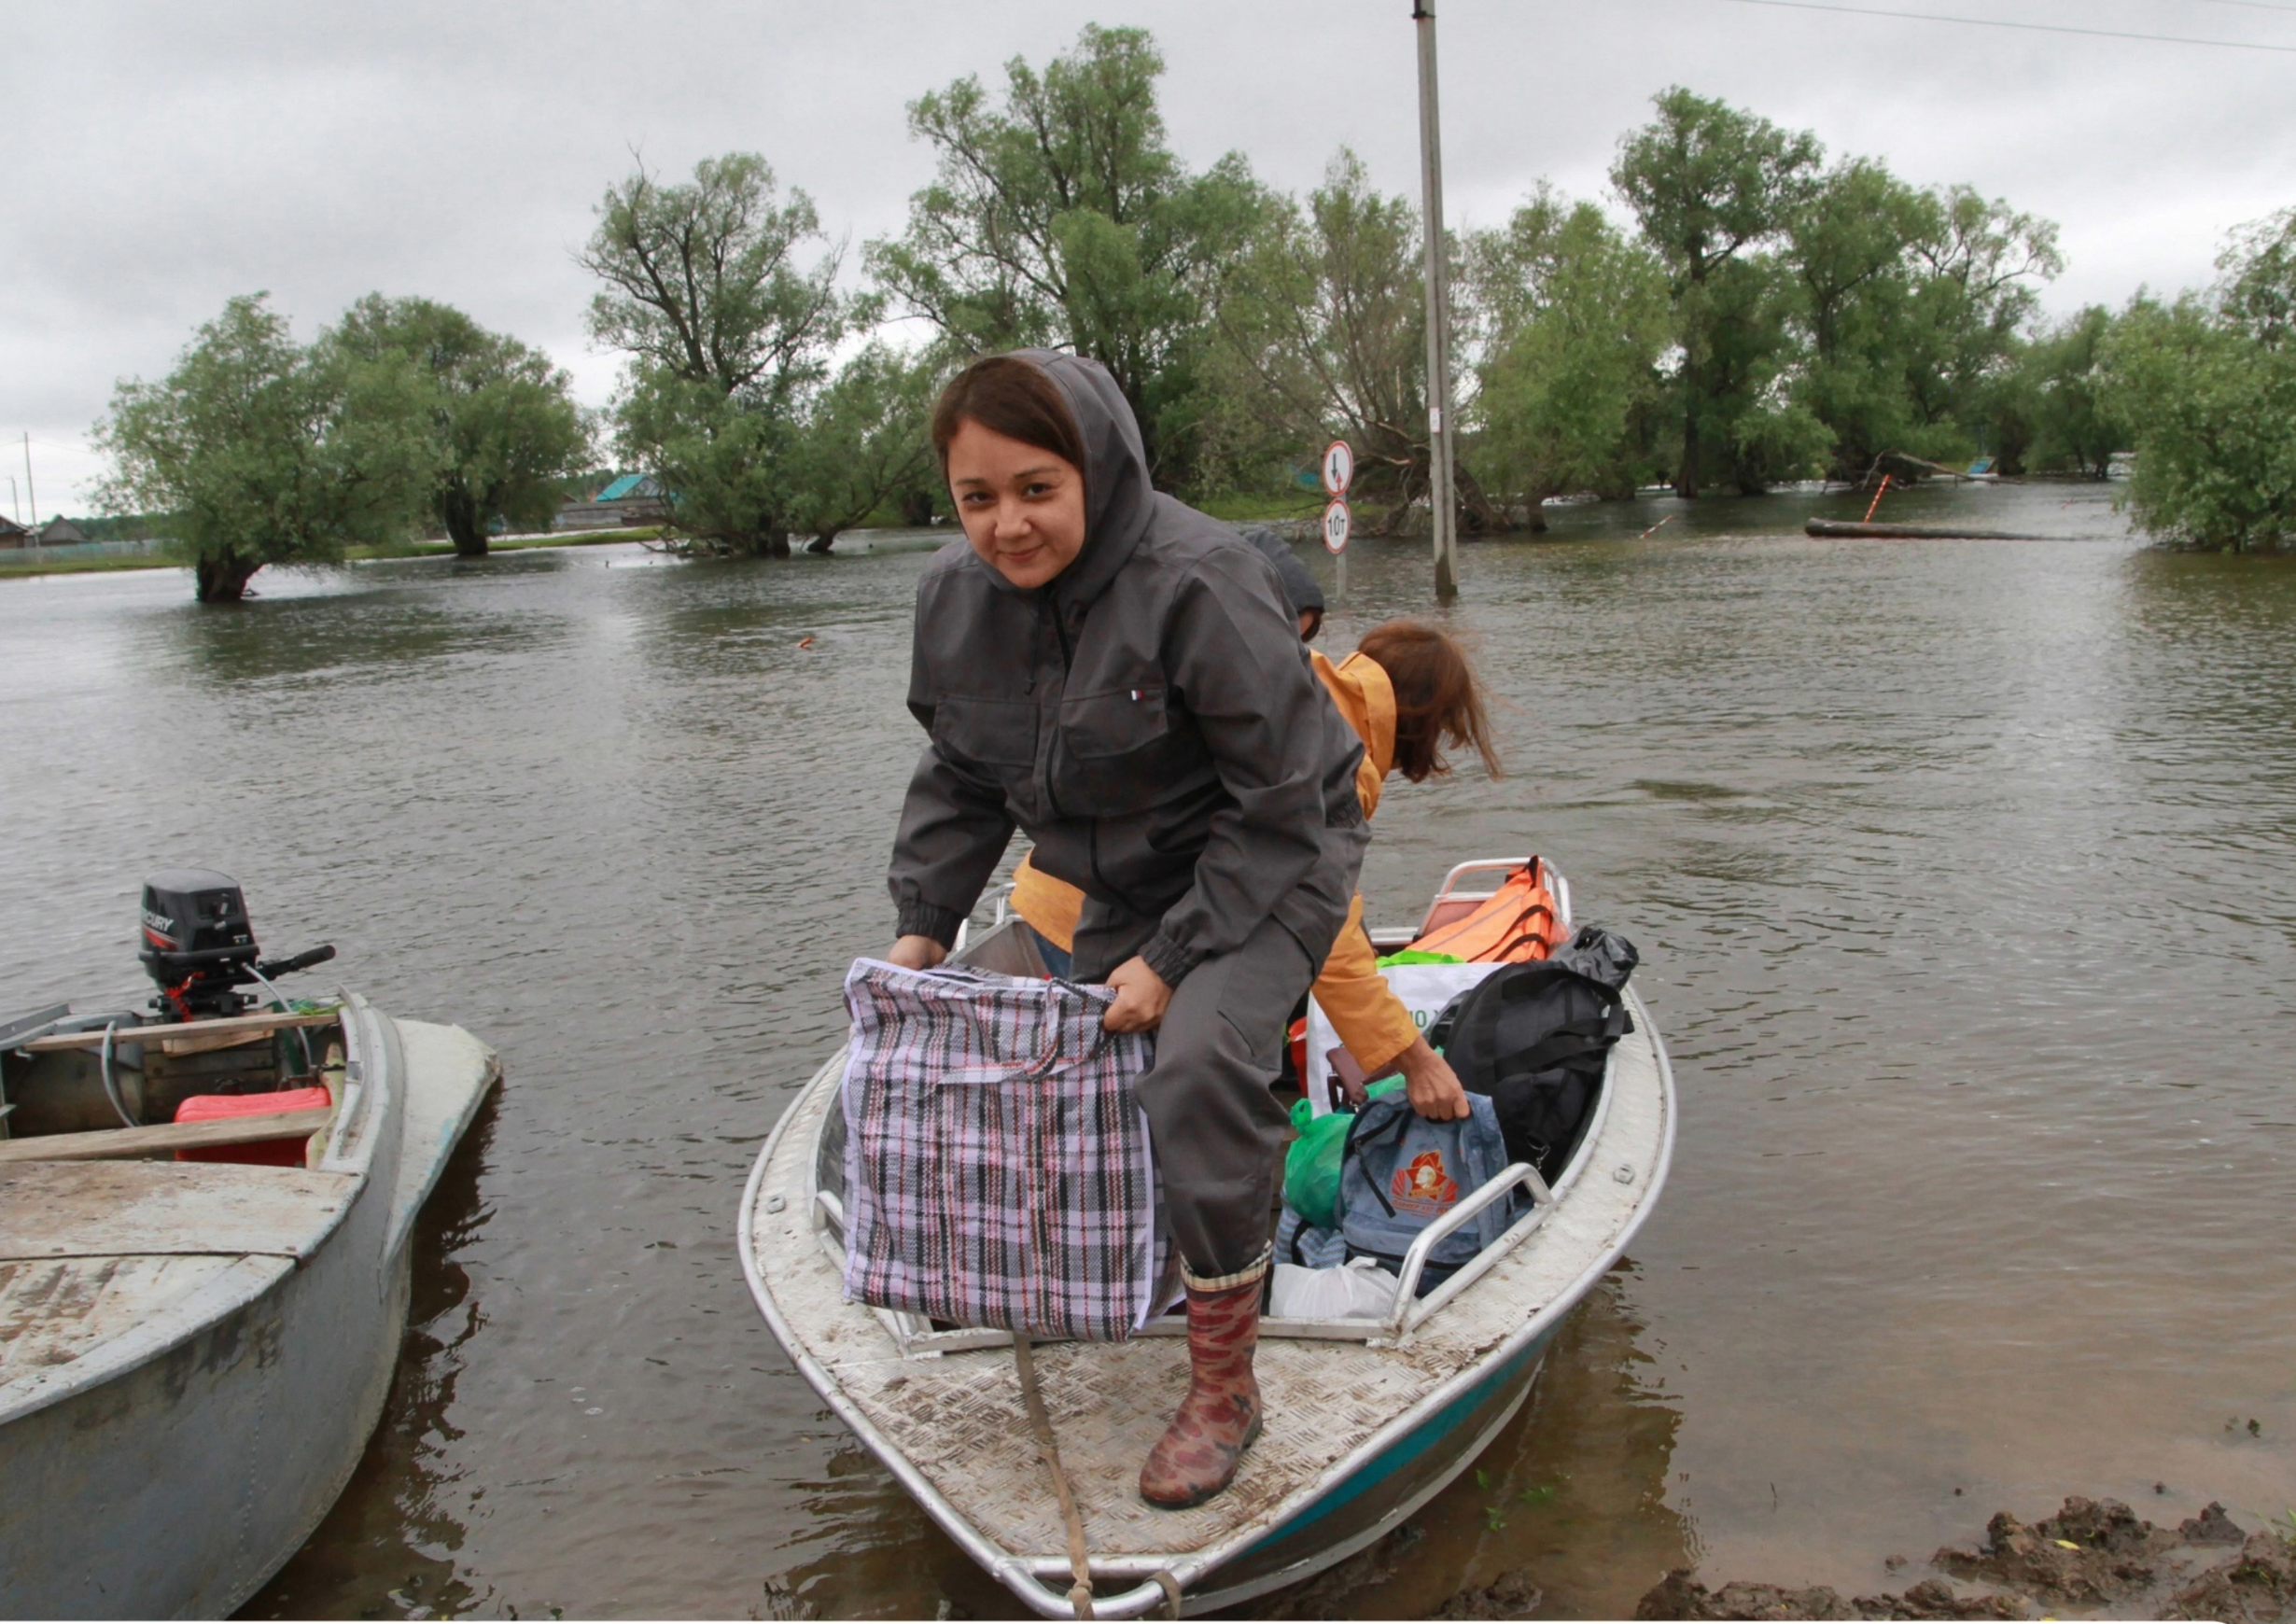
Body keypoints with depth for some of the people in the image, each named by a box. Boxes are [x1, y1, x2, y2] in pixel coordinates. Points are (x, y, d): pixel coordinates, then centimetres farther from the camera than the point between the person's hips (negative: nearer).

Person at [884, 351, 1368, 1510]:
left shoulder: (1196, 583, -29)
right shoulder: (956, 595, -7)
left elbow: (1280, 805, -24)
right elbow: (962, 780, 8)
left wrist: (1175, 955, -24)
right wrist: (923, 923, 0)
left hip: (1271, 868, -7)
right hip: (1122, 886, 7)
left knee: (1199, 1065, -29)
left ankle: (1223, 1382, -12)